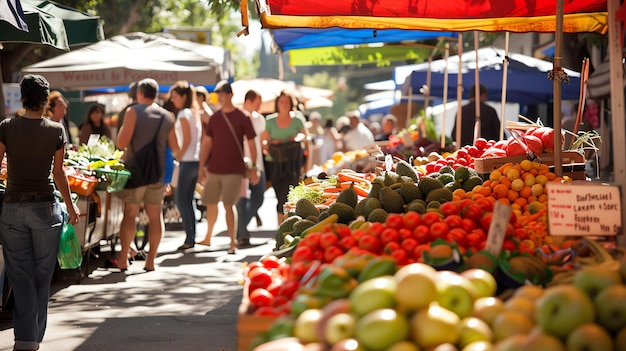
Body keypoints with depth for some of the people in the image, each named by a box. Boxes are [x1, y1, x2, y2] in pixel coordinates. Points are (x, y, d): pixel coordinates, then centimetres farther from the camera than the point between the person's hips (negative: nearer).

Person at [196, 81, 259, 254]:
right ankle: (208, 238, 28)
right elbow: (207, 142, 11)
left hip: (234, 170, -5)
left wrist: (254, 169, -4)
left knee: (229, 205, -11)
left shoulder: (242, 118, -4)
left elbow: (251, 144, -1)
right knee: (210, 203, 11)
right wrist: (202, 167, 7)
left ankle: (233, 242, -6)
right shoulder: (215, 117, 8)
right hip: (214, 169, 5)